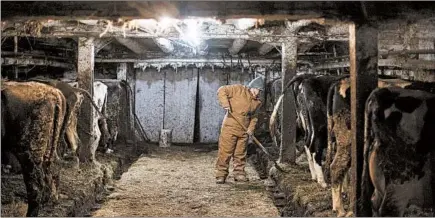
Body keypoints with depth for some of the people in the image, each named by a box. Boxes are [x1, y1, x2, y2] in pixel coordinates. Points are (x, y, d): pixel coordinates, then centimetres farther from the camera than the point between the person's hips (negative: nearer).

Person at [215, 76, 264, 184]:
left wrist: (251, 129, 1)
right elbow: (221, 90, -11)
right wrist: (225, 103, -24)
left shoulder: (257, 101, 11)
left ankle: (239, 173, 23)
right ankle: (221, 174, 3)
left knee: (240, 154, 12)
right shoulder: (238, 89, -8)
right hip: (230, 127, -5)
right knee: (225, 152, -4)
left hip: (244, 131, 6)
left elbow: (254, 117, 15)